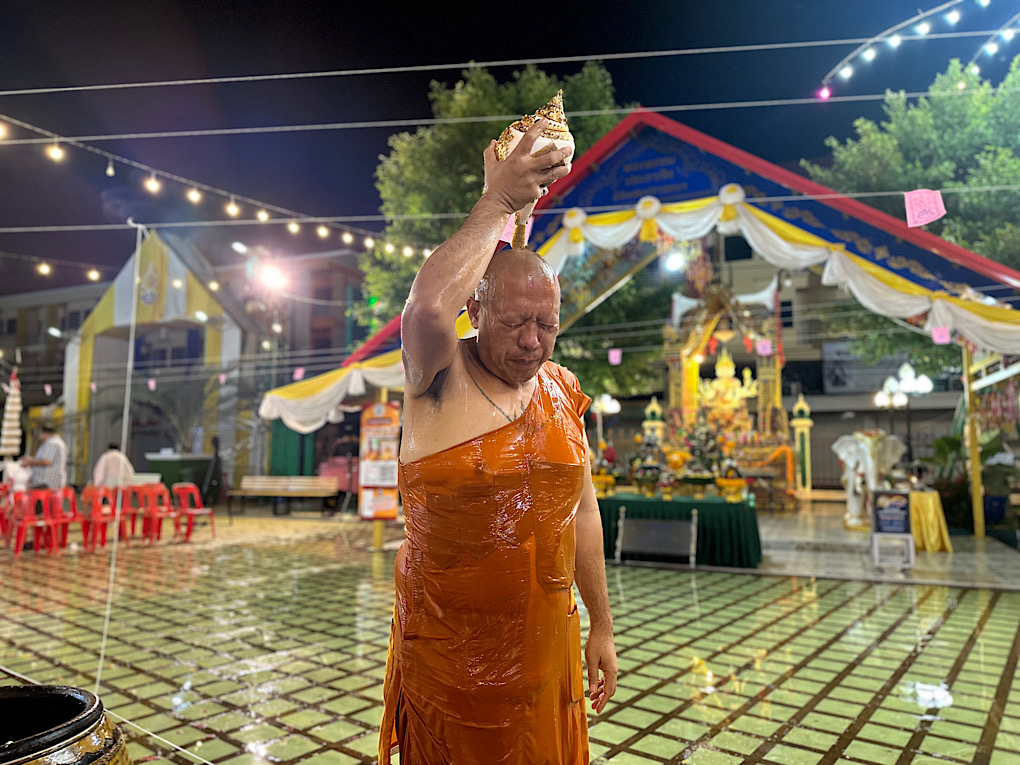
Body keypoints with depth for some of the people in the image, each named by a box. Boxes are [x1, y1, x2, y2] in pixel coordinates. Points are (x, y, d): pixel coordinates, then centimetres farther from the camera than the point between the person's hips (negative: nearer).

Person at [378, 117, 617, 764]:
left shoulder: (562, 390, 1)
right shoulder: (442, 379, -13)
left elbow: (581, 511, 8)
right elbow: (429, 304, -38)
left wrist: (602, 628, 11)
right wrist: (499, 202, -28)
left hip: (545, 641, 4)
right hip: (448, 650, -4)